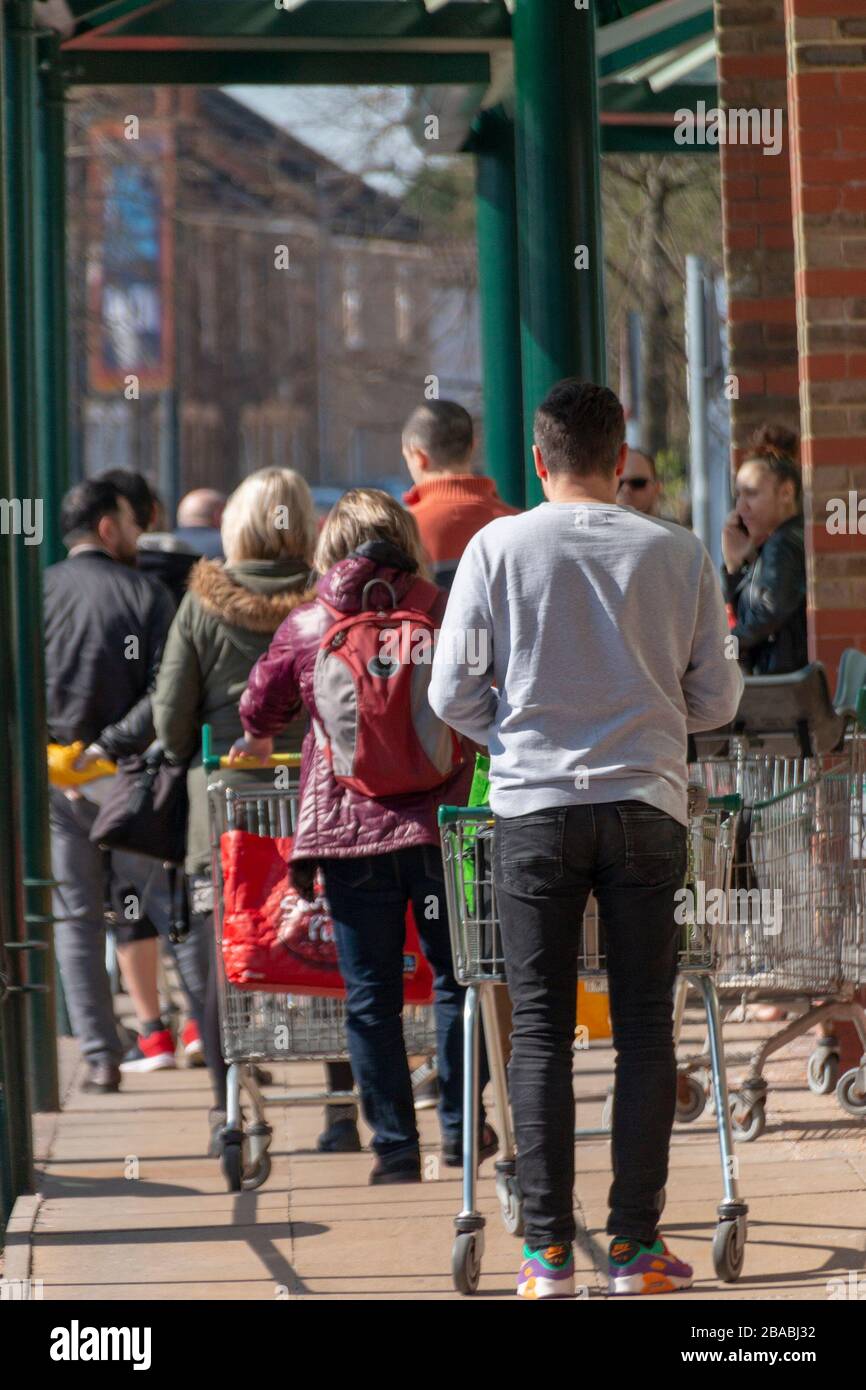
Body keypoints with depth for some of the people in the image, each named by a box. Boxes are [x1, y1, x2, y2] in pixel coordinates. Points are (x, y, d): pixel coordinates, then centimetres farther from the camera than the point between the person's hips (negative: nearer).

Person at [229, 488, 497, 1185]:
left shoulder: (305, 628, 2)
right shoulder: (448, 617, -1)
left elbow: (260, 709, 15)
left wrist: (256, 744, 38)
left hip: (346, 828, 0)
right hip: (440, 820, 0)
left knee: (371, 995, 6)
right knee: (455, 977, 12)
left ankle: (395, 1146, 6)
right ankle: (459, 1127, 13)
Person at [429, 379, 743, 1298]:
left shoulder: (498, 546, -1)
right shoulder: (678, 553, 1)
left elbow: (452, 693, -1)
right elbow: (717, 700, 6)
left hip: (533, 808, 0)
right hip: (646, 805, 0)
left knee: (540, 1030, 4)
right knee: (644, 1026, 6)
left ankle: (548, 1248, 1)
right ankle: (635, 1242, 4)